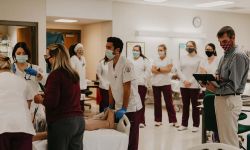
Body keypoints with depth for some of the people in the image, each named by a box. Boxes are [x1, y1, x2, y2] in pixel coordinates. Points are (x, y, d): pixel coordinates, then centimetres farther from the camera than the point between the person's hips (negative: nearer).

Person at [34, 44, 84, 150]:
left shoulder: (55, 74, -14)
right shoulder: (74, 74, 9)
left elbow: (51, 102, -17)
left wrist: (40, 99, 2)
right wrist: (45, 96, 21)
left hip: (61, 122, -7)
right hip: (78, 120, 7)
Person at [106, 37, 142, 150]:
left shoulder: (126, 64, -18)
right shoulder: (110, 64, 5)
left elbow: (127, 88, -20)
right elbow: (111, 87, 10)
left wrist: (124, 109, -20)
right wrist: (110, 106, 9)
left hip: (131, 107, -7)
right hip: (119, 107, 7)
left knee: (131, 140, 3)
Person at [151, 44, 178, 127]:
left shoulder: (169, 59, 3)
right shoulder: (156, 60, 12)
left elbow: (168, 69, -11)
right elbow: (153, 70, -1)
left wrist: (158, 69, -6)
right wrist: (163, 70, -10)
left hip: (166, 83, -4)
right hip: (156, 83, 4)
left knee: (169, 102, -2)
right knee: (157, 102, 6)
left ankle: (173, 120, 3)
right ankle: (158, 120, 14)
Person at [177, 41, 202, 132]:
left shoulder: (199, 58, -1)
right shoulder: (183, 58, 12)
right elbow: (178, 70, 5)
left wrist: (190, 81, -14)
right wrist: (184, 80, -9)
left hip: (194, 86, -4)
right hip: (184, 86, 4)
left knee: (195, 106, 3)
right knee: (185, 105, 10)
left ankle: (196, 125, 9)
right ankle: (184, 124, 17)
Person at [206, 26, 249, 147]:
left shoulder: (238, 56, -14)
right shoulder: (224, 56, 15)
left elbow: (233, 85, -19)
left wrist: (215, 90, -20)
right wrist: (214, 78, -6)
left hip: (229, 100, -9)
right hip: (220, 99, 9)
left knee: (230, 139, -3)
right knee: (223, 136, 18)